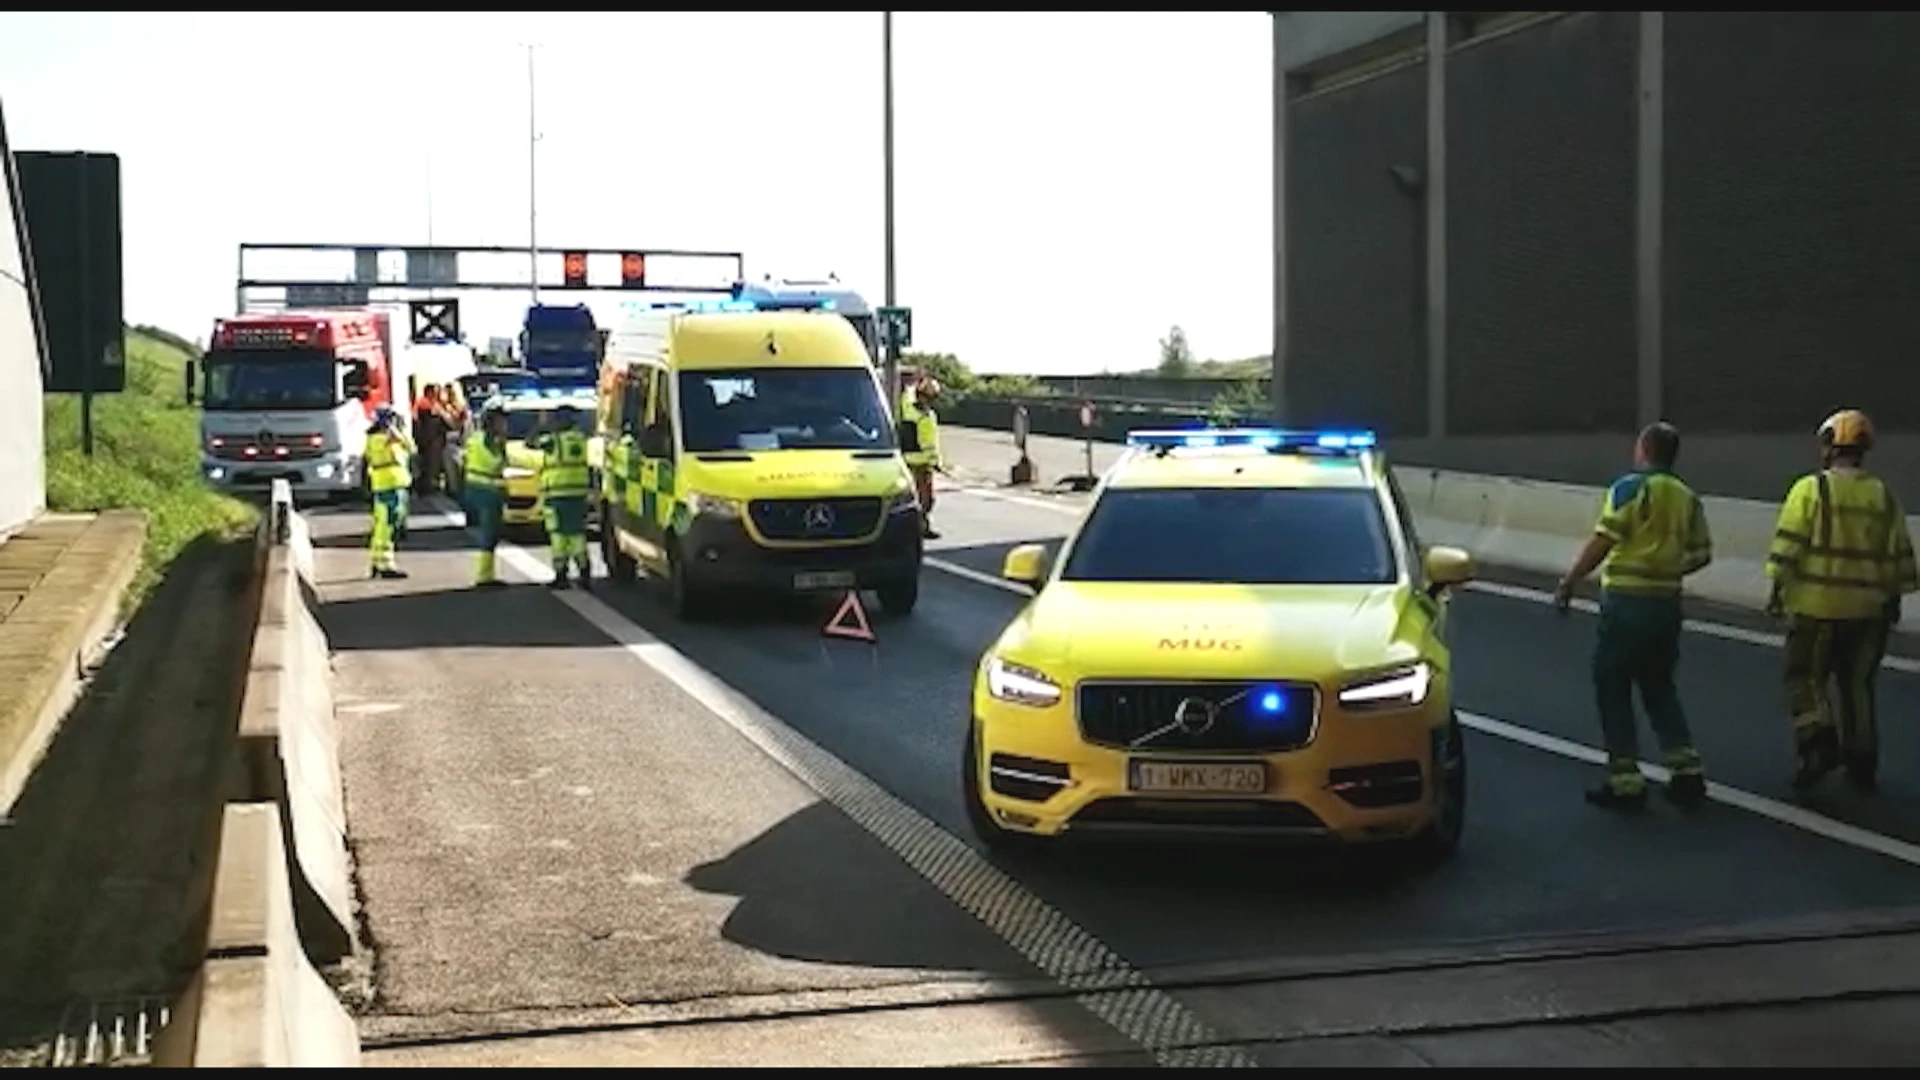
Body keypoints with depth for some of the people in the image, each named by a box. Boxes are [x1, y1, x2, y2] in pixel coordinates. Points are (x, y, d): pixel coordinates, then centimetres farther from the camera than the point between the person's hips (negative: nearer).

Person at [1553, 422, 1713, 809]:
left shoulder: (1630, 487, -10)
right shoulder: (1687, 497, 9)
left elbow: (1602, 542, -17)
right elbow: (1701, 554, 12)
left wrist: (1568, 582, -10)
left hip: (1627, 602, -6)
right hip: (1667, 602, 6)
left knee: (1613, 689, 3)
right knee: (1660, 688, 18)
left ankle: (1625, 781, 2)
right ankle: (1687, 771, 12)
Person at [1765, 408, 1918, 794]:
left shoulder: (1811, 488, -8)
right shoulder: (1884, 497, 6)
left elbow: (1789, 544, -12)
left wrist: (1778, 586, -3)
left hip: (1817, 606, -4)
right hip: (1867, 609, 5)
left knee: (1805, 677, 7)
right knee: (1858, 684, 15)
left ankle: (1820, 742, -10)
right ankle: (1861, 762, 19)